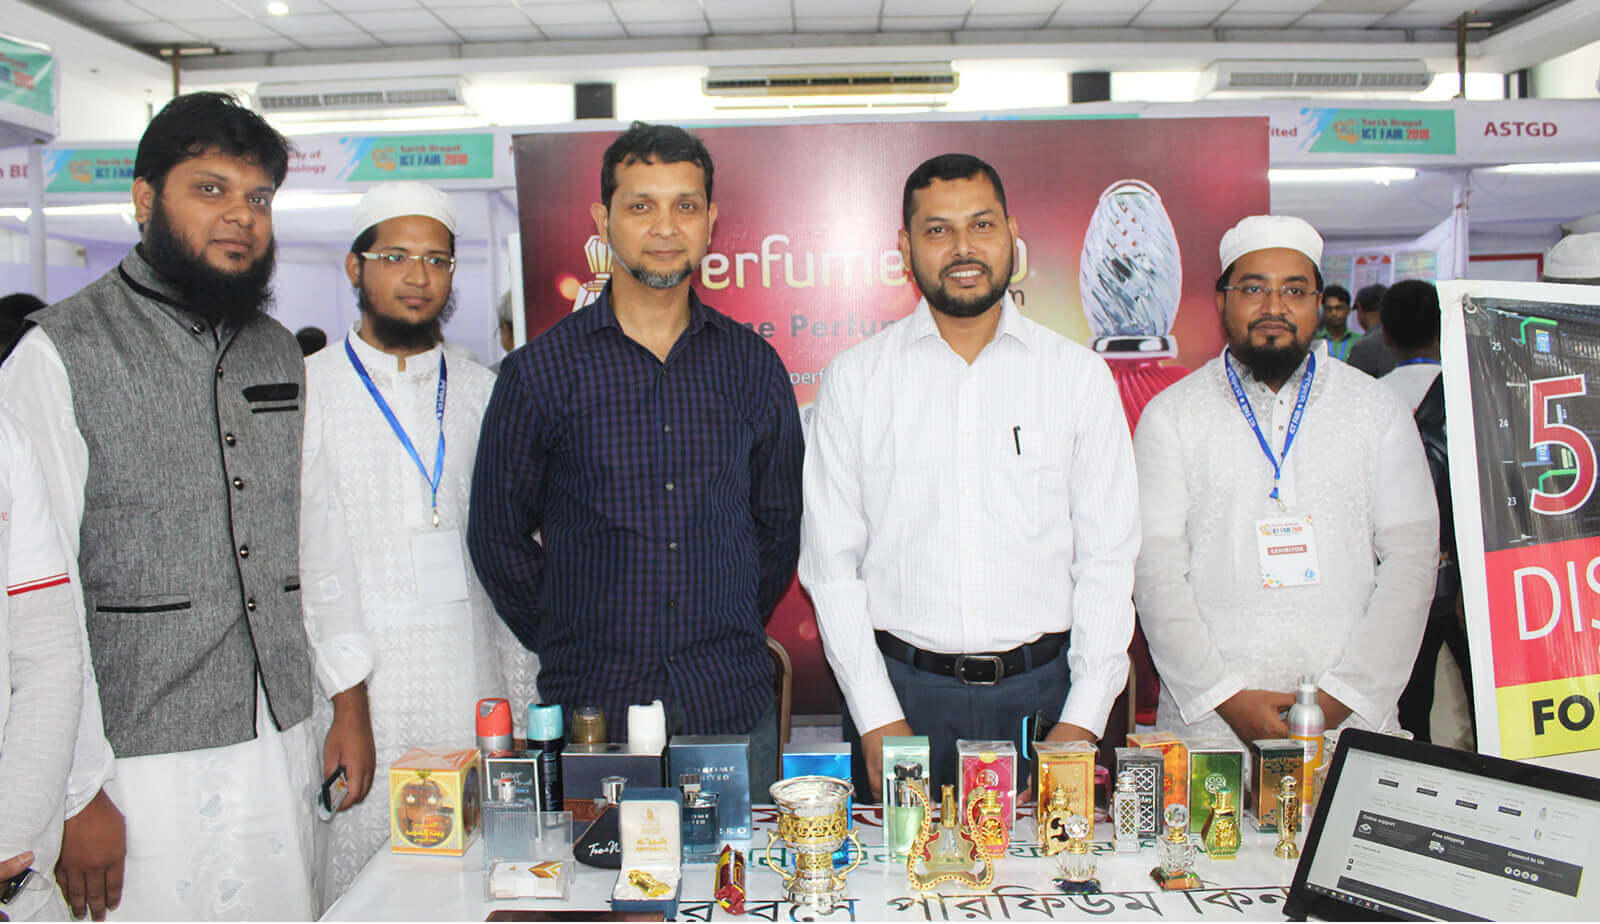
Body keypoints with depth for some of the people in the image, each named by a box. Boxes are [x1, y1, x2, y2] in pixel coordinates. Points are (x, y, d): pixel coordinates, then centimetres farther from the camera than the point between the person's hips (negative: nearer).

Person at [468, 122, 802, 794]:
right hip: (590, 707, -1)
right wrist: (567, 644, 4)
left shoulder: (753, 365, 4)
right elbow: (497, 535, 6)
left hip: (732, 707, 2)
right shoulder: (540, 371, -2)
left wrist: (731, 640, 9)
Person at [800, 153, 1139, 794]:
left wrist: (1082, 720, -5)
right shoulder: (854, 378, 2)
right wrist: (878, 720, -7)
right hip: (900, 690, 0)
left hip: (1042, 692, 1)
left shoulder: (1079, 375, 4)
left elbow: (1107, 559, 3)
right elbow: (830, 561, 0)